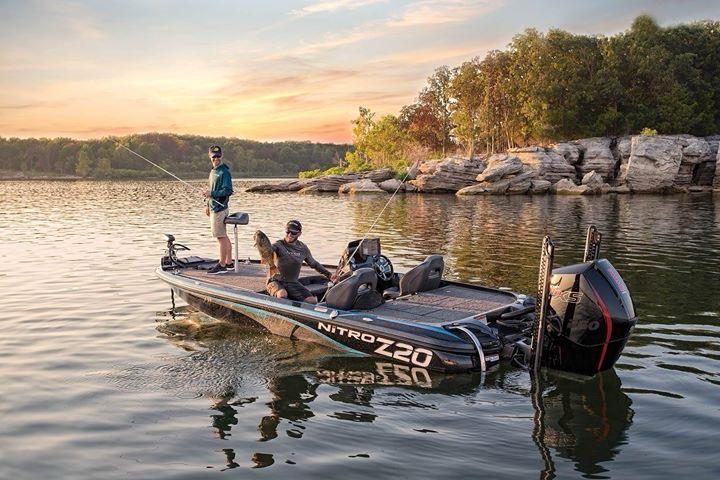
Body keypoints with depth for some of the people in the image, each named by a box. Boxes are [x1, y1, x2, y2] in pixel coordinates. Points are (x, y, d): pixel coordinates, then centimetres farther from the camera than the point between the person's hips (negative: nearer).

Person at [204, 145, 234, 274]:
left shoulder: (224, 172, -13)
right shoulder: (213, 171, 16)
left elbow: (228, 191, -20)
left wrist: (211, 194, -21)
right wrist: (208, 205, 22)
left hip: (219, 209, -10)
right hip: (214, 208, 10)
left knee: (221, 237, -6)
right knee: (224, 237, 13)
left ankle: (222, 265, -2)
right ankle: (229, 262, 21)